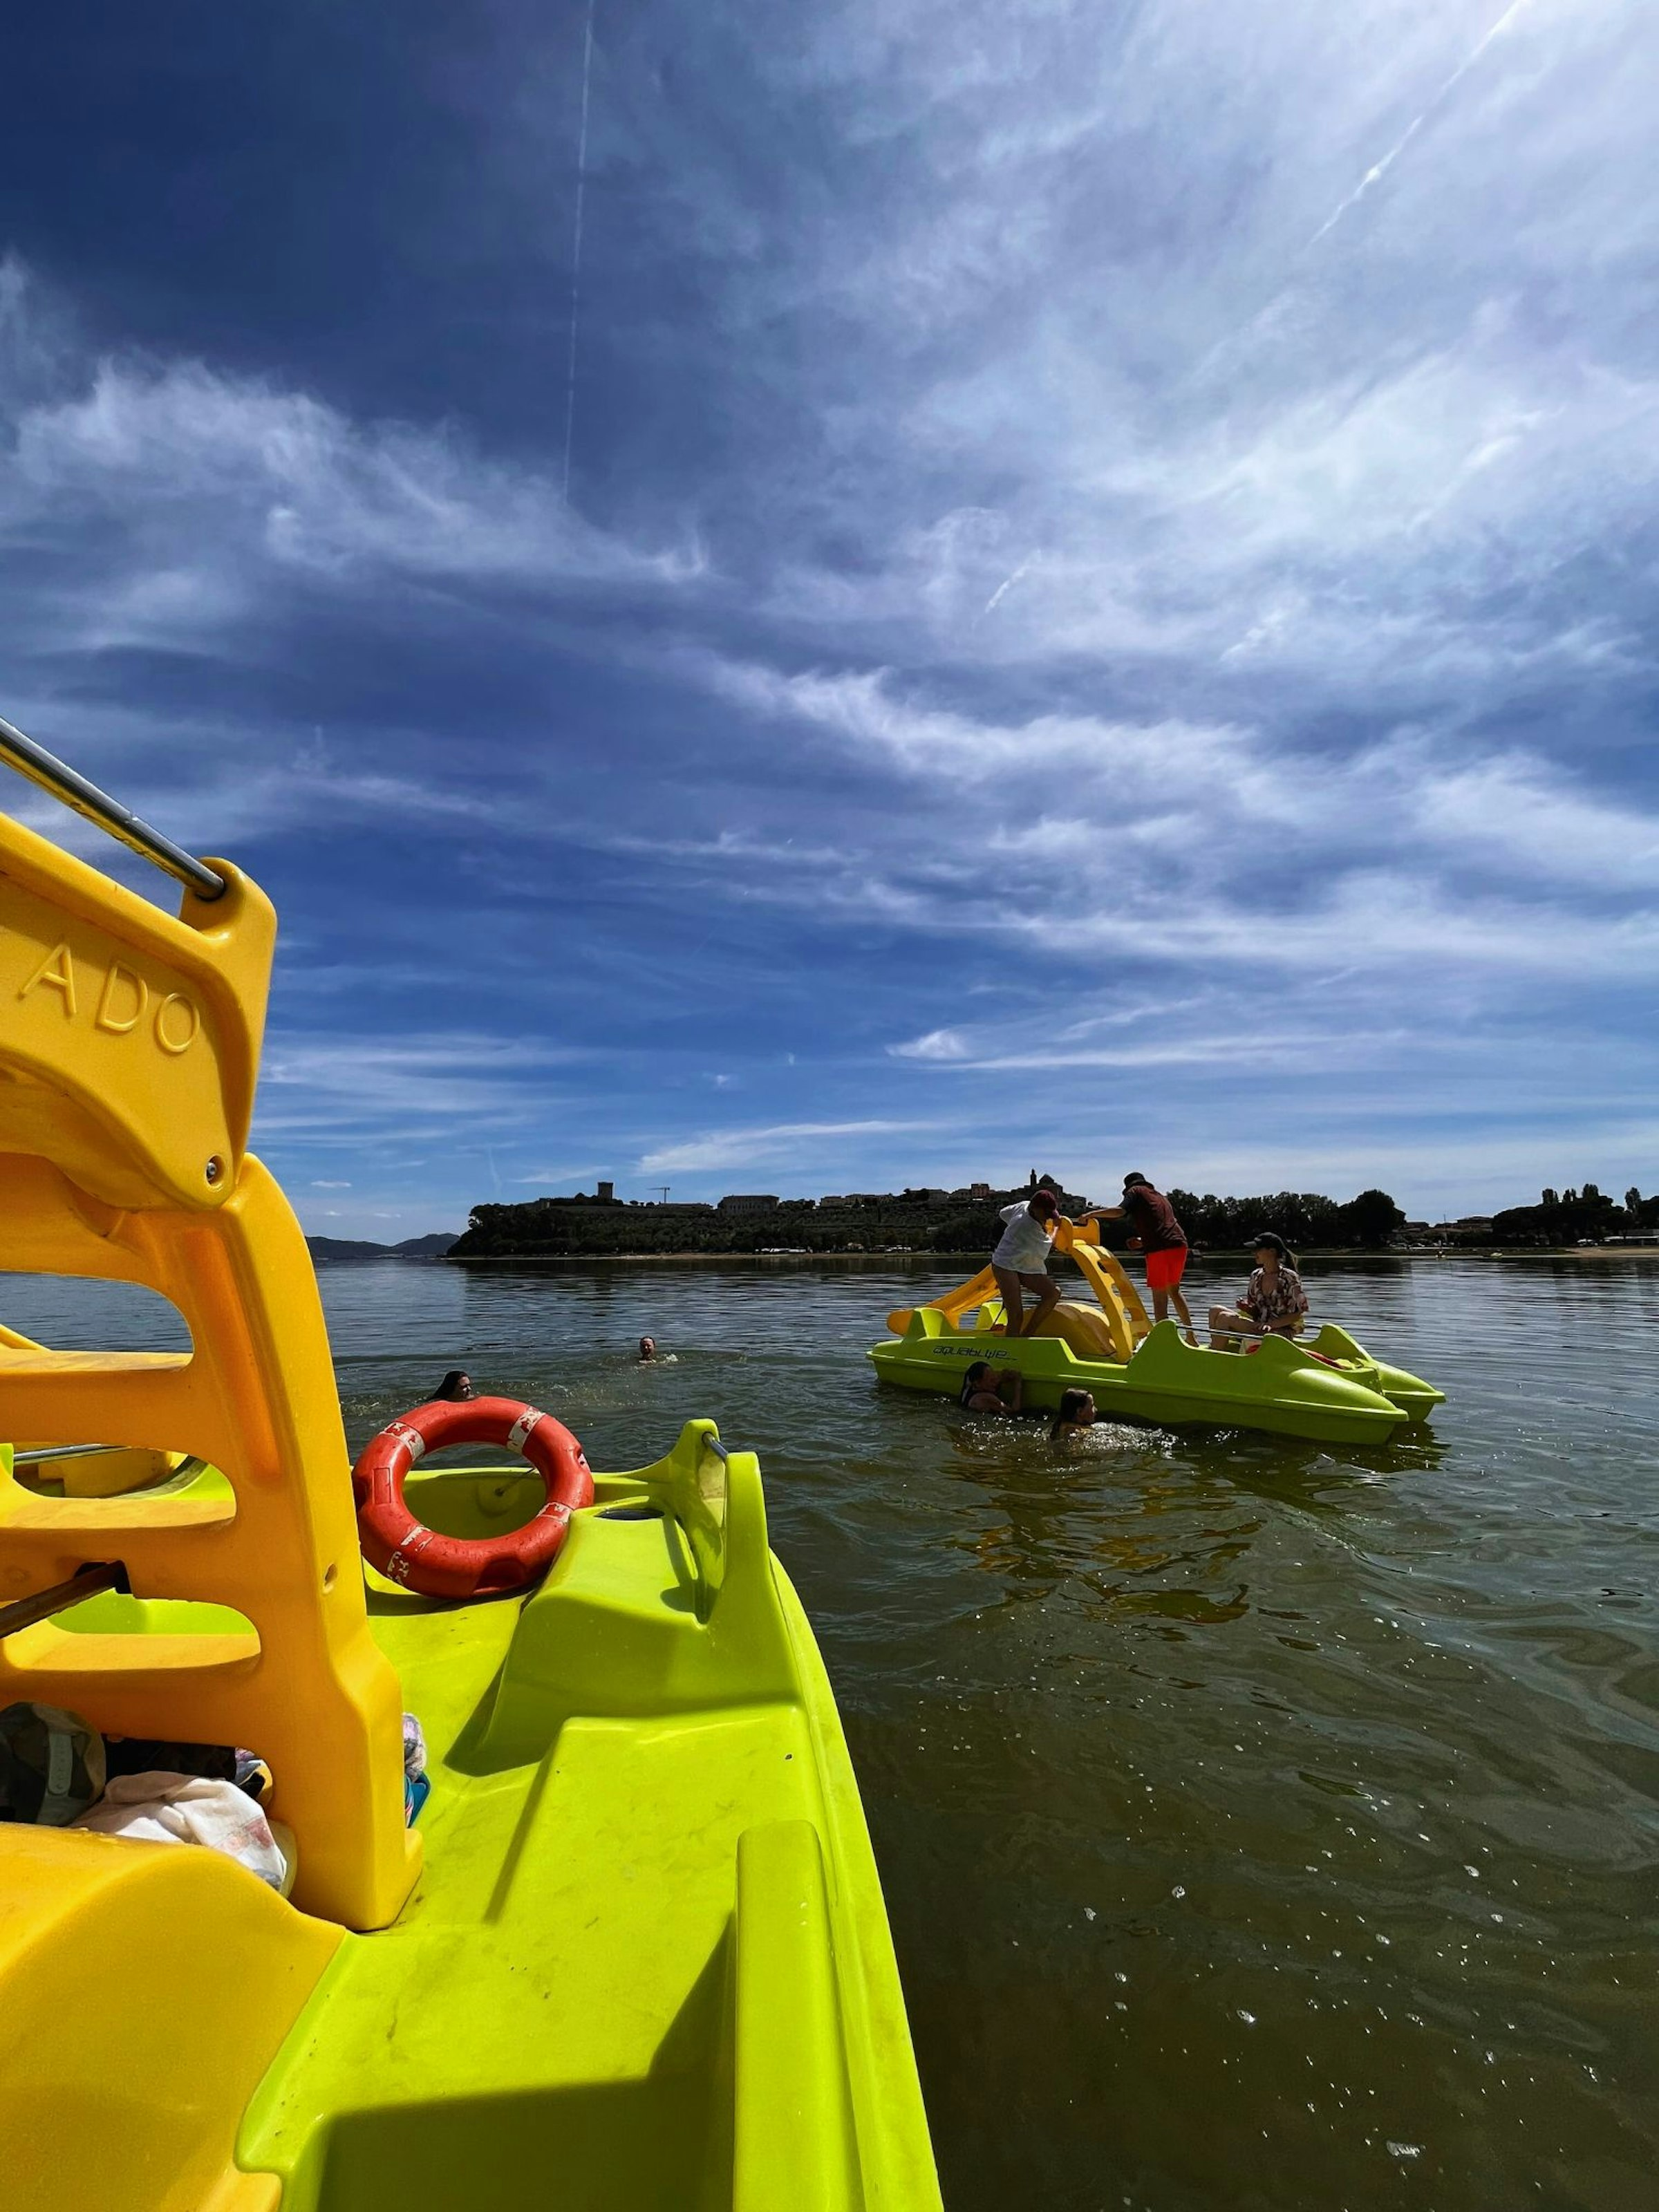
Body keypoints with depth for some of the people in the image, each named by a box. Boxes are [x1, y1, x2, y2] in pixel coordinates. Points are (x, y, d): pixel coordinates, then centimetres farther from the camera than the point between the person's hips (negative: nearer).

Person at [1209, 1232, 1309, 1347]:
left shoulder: (1290, 1278, -7)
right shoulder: (1256, 1277, 12)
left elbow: (1298, 1314, -8)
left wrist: (1271, 1324, -18)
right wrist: (1246, 1308, -5)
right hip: (1258, 1327, 7)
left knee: (1225, 1318, -25)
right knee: (1216, 1310, -14)